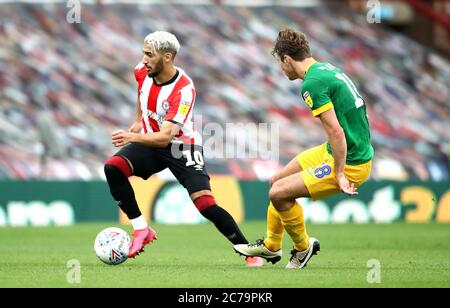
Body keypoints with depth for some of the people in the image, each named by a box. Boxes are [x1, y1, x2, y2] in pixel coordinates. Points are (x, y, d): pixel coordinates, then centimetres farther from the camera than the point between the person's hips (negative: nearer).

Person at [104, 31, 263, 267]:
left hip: (181, 147, -6)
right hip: (150, 143, 6)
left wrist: (134, 137, -49)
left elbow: (165, 138, -34)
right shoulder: (143, 71, -9)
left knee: (205, 204, -20)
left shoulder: (184, 90, -28)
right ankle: (141, 230, -11)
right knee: (113, 168, -21)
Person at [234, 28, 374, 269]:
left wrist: (339, 174, -20)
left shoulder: (312, 83, -22)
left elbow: (336, 132, -26)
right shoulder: (327, 69, 8)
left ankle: (303, 246, 11)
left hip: (349, 163, -10)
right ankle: (271, 246, 35)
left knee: (278, 193, -11)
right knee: (277, 181, 18)